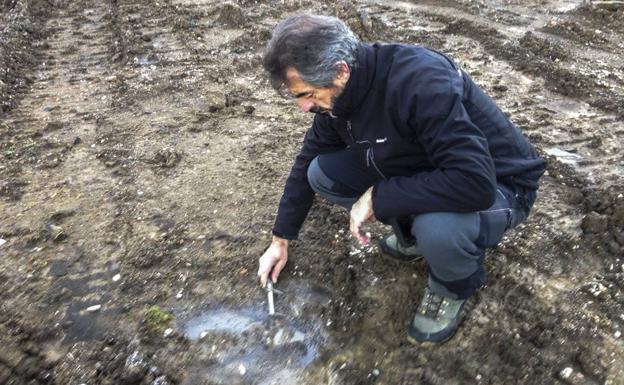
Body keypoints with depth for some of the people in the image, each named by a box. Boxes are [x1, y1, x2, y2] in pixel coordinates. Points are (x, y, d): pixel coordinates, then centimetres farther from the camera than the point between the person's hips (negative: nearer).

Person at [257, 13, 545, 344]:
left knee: (436, 228, -40)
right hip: (418, 172, 7)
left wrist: (378, 197, -32)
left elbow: (474, 182, -41)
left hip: (495, 184, -6)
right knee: (322, 173, -7)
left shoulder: (421, 83, -35)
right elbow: (306, 162, 3)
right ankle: (415, 230, 10)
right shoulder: (337, 93, -10)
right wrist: (281, 240, 7)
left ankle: (456, 285, -2)